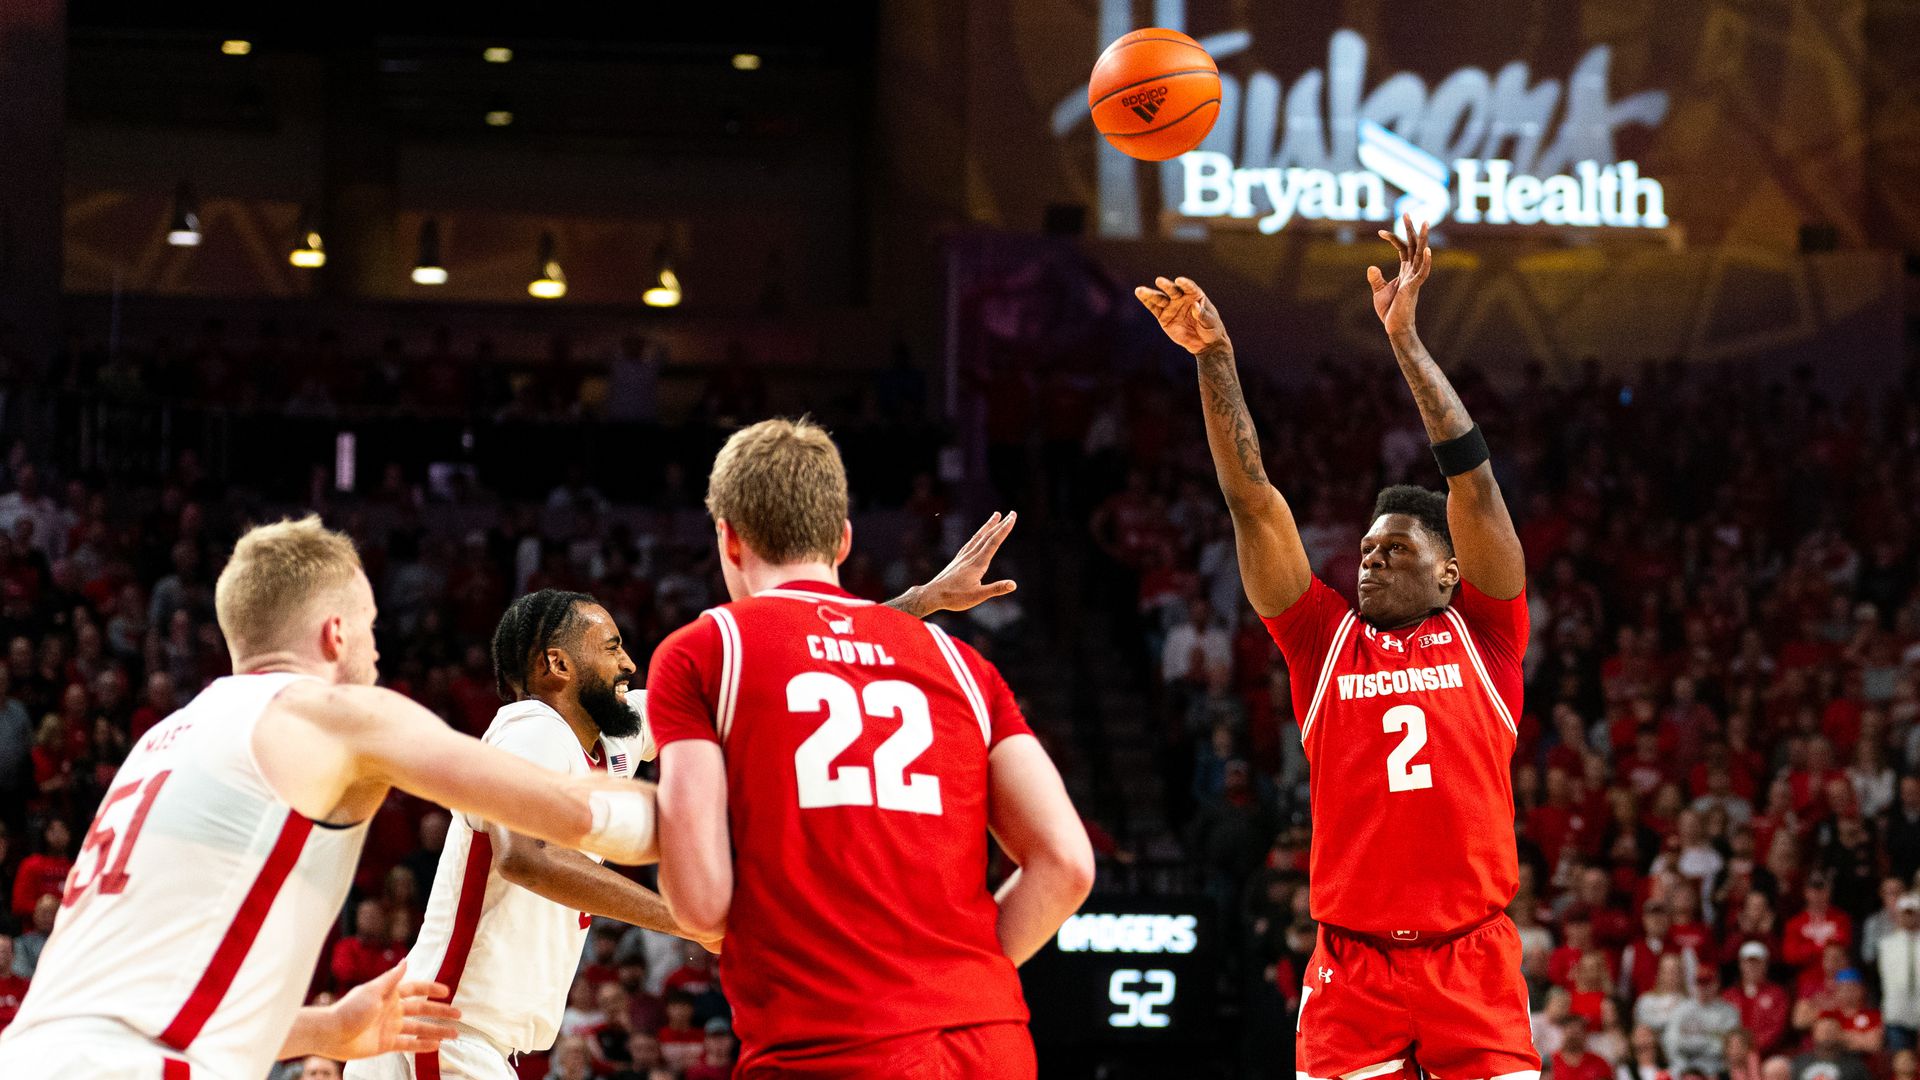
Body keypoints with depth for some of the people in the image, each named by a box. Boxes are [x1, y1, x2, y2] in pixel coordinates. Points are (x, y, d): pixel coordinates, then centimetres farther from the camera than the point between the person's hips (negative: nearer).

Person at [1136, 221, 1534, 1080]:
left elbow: (1471, 475, 1)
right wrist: (1213, 358, 0)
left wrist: (1404, 338, -3)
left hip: (1470, 961, -1)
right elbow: (1252, 501, 7)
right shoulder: (1327, 643, 12)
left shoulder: (1482, 637, 9)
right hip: (1350, 967, 1)